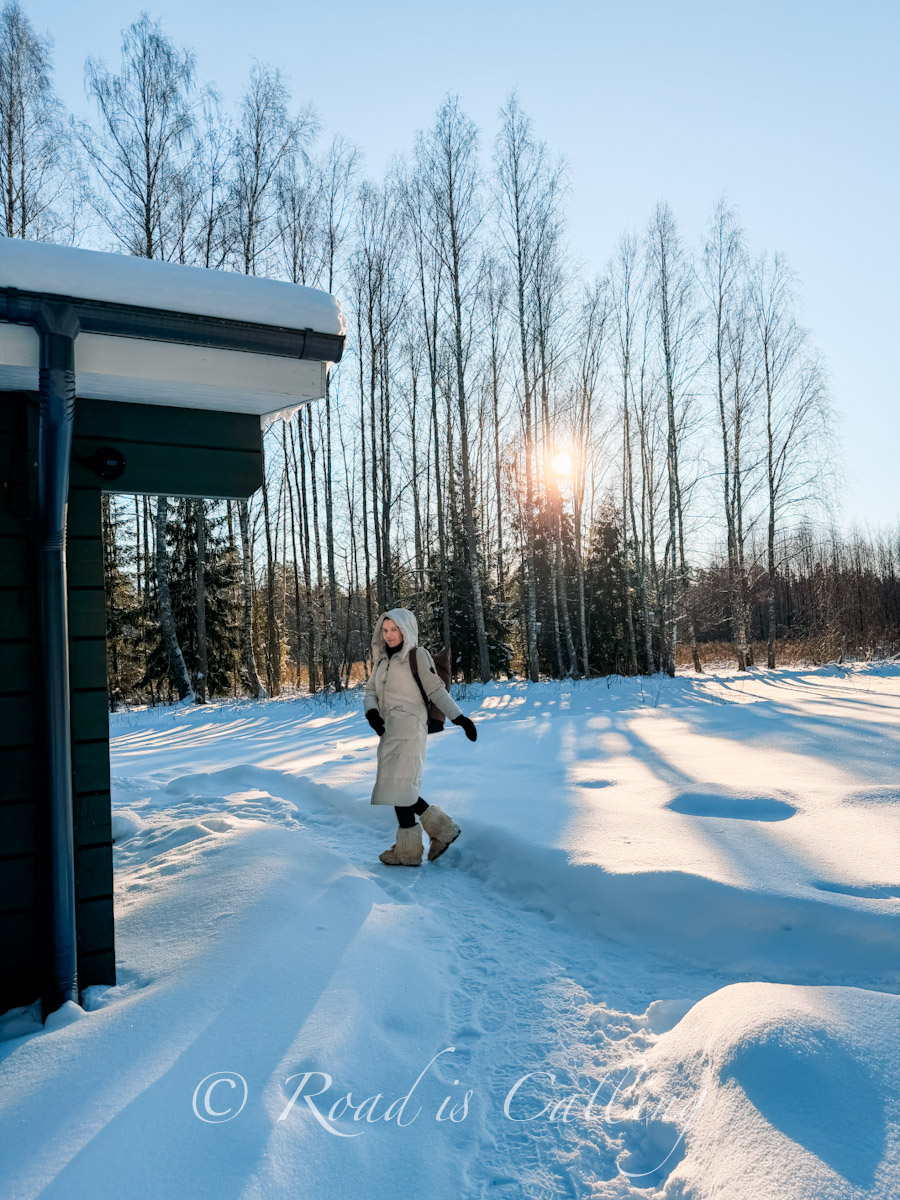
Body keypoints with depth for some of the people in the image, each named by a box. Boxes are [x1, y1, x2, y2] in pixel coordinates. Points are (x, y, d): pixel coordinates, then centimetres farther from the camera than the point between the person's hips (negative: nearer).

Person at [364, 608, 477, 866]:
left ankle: (407, 851, 3)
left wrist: (460, 718, -14)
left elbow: (436, 690, -7)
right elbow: (371, 691, 12)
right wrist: (372, 712, -9)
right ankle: (442, 830, 20)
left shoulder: (417, 655, -7)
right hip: (389, 729, 8)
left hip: (408, 728, -8)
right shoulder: (382, 657, 14)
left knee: (398, 786, -7)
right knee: (400, 788, 10)